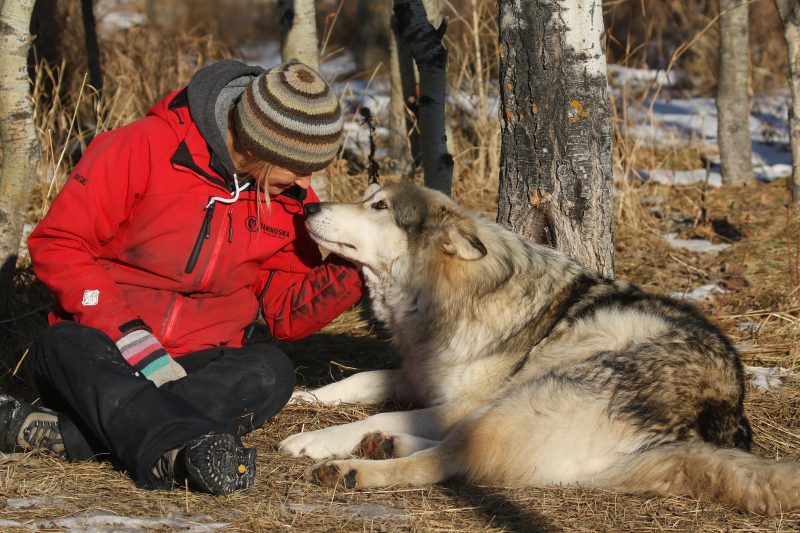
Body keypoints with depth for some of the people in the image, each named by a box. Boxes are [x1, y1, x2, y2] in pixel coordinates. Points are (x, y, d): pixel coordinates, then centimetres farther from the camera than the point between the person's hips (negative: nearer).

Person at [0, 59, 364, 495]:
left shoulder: (291, 198, 3)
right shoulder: (143, 149, -12)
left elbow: (287, 314, 6)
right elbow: (57, 244, -13)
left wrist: (353, 267, -12)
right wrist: (132, 340, -23)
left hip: (198, 367, 3)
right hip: (106, 357, -3)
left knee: (271, 372, -29)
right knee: (65, 345, -35)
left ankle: (57, 431, -38)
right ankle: (181, 450, -62)